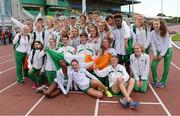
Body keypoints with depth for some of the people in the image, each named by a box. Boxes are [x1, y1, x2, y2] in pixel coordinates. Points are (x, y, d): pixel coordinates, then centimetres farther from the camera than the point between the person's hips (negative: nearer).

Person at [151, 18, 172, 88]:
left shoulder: (165, 32, -16)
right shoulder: (152, 33, -8)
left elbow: (166, 44, -15)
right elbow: (153, 44, -4)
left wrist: (161, 55, -16)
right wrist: (155, 54, -10)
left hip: (167, 50, -3)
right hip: (158, 51, 3)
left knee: (166, 67, 0)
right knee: (153, 65, -9)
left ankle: (163, 82, 18)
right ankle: (155, 81, 10)